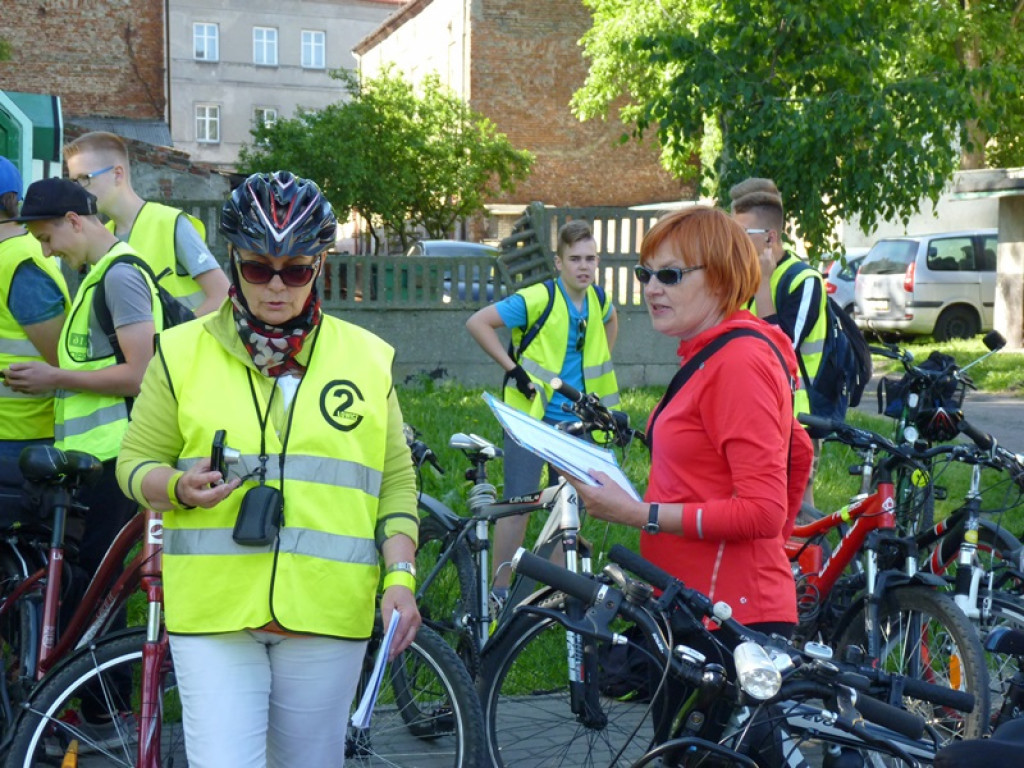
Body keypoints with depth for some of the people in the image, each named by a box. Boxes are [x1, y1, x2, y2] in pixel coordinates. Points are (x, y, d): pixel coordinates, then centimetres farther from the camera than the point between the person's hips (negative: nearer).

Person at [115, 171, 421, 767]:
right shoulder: (183, 351, 5)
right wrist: (181, 488, -15)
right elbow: (136, 463, 7)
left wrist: (401, 578, -2)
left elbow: (397, 482, 10)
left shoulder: (367, 357, 8)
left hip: (326, 611, 1)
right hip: (214, 608, -1)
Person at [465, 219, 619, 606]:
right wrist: (514, 368, -16)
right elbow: (478, 322, -15)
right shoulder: (537, 299, -15)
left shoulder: (599, 300, 5)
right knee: (519, 504, -4)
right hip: (532, 414, -6)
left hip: (575, 421, 6)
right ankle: (500, 590, 6)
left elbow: (609, 322, 29)